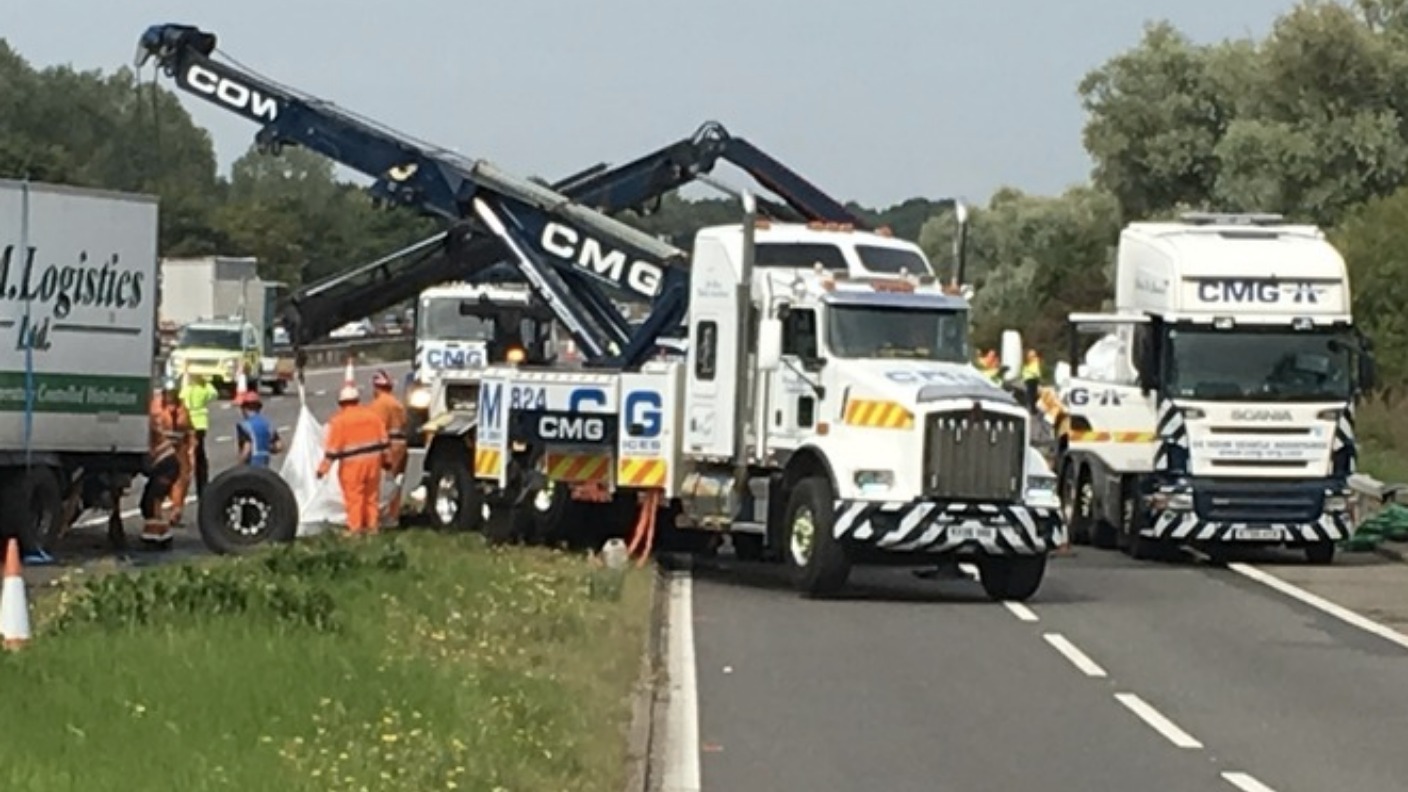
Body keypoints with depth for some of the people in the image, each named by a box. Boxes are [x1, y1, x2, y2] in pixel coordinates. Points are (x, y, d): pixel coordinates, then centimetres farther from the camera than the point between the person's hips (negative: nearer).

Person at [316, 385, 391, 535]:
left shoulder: (339, 421, -7)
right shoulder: (373, 416, 7)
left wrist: (323, 468, -4)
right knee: (371, 495, 13)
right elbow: (384, 441, 10)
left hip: (352, 464, -5)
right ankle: (371, 525, 17)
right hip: (373, 461, 5)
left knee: (353, 496, 1)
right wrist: (387, 460, 19)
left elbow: (332, 448, -9)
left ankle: (355, 528, 1)